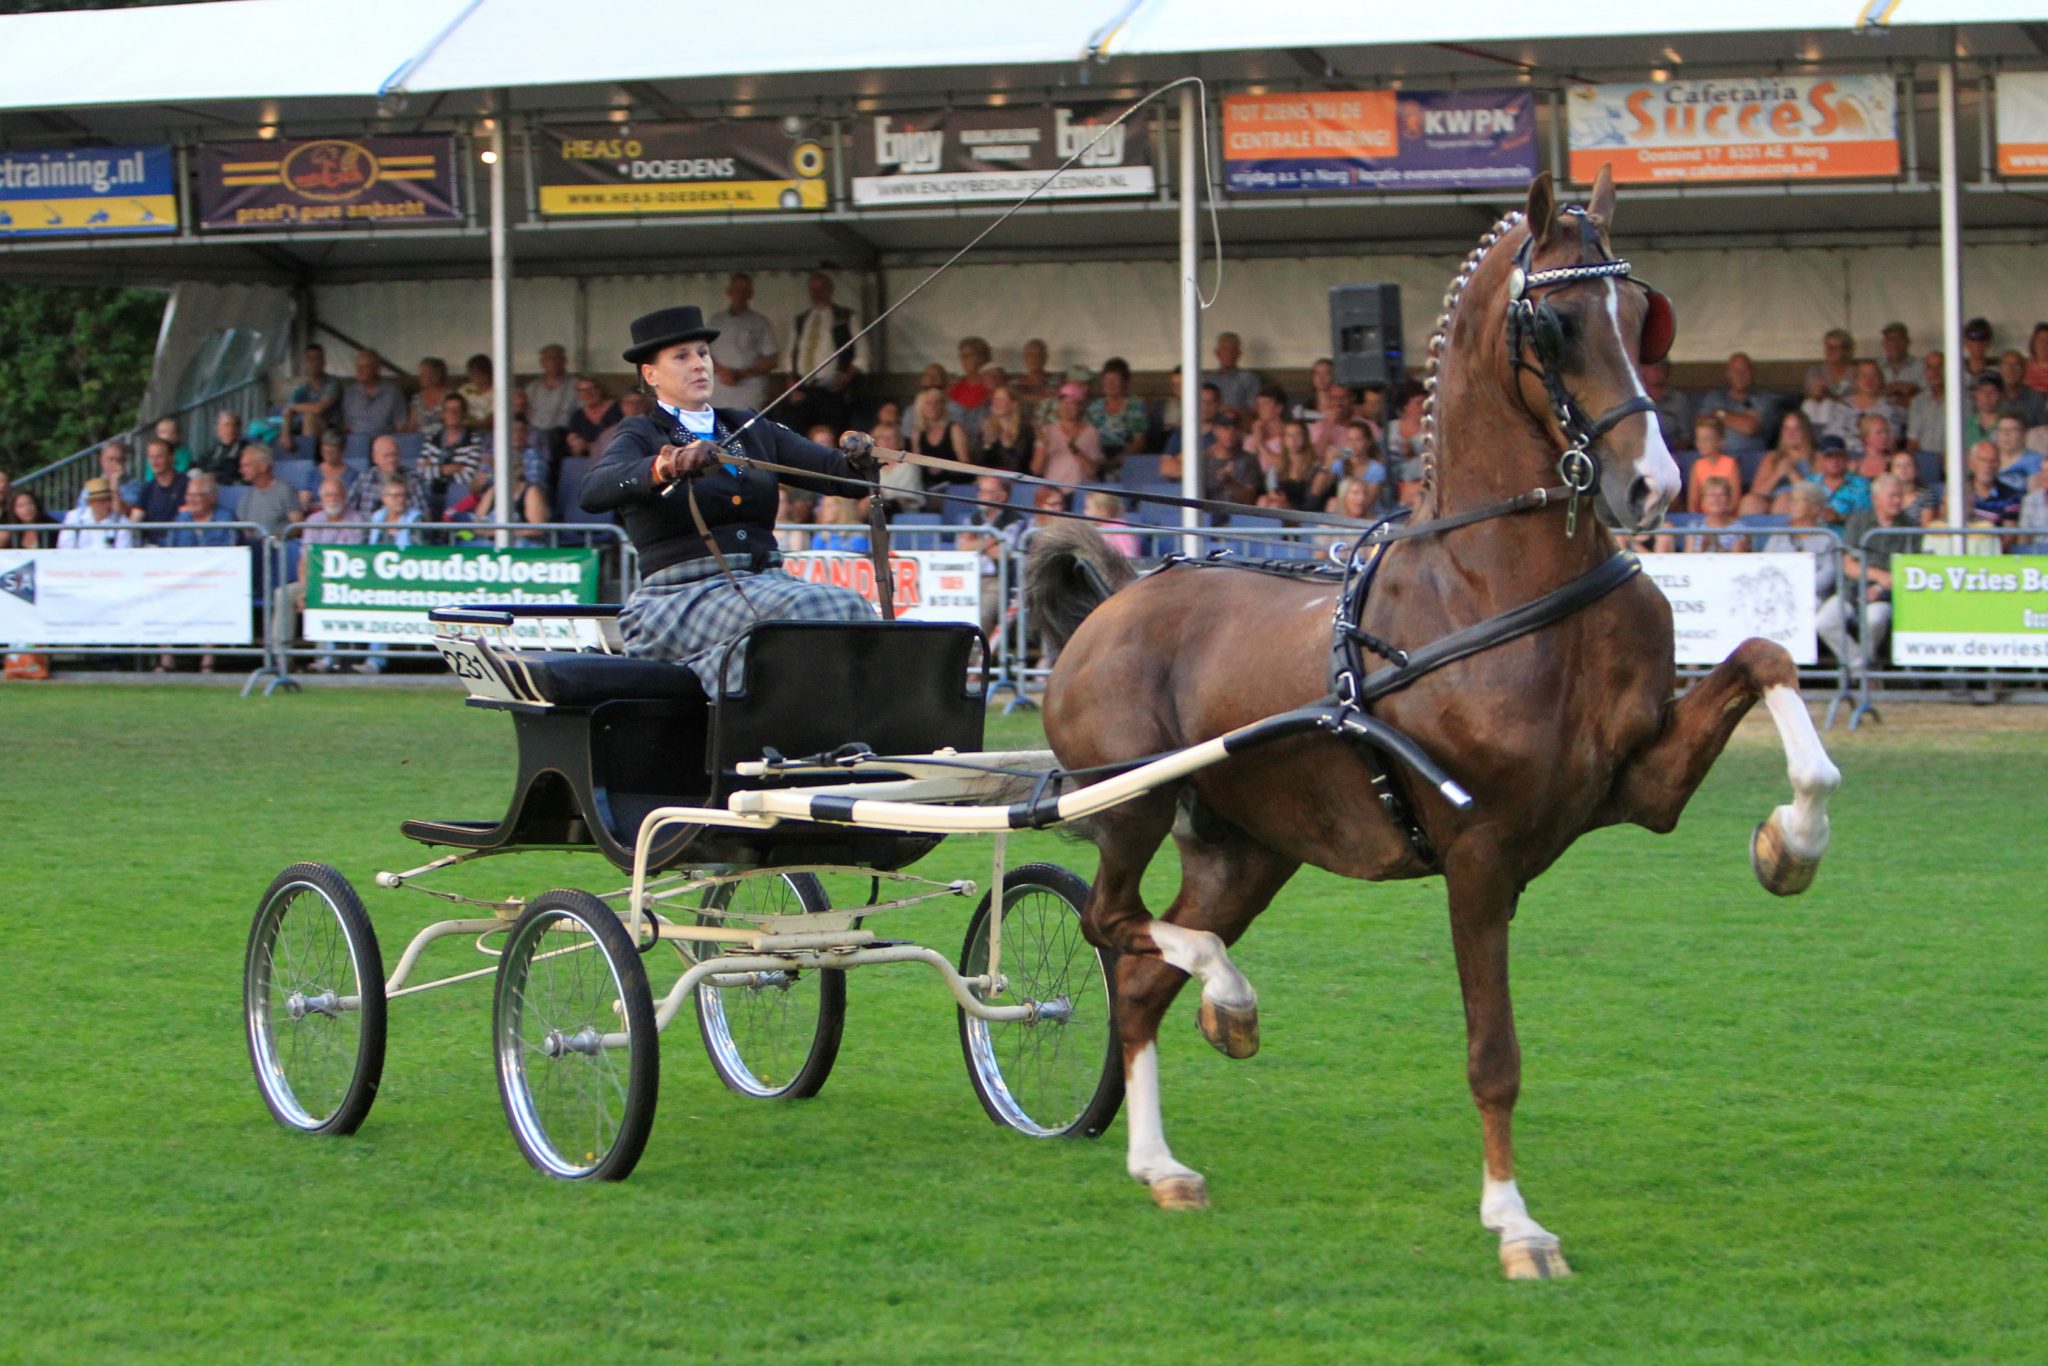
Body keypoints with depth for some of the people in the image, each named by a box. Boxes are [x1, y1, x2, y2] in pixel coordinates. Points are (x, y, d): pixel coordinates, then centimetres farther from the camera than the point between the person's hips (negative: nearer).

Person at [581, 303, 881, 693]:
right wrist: (664, 467, -36)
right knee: (801, 611, -34)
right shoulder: (642, 436, 6)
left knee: (850, 608, -28)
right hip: (681, 598, -5)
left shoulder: (753, 431, 21)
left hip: (767, 580, 5)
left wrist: (858, 460, -14)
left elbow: (835, 472, 11)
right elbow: (593, 492, -17)